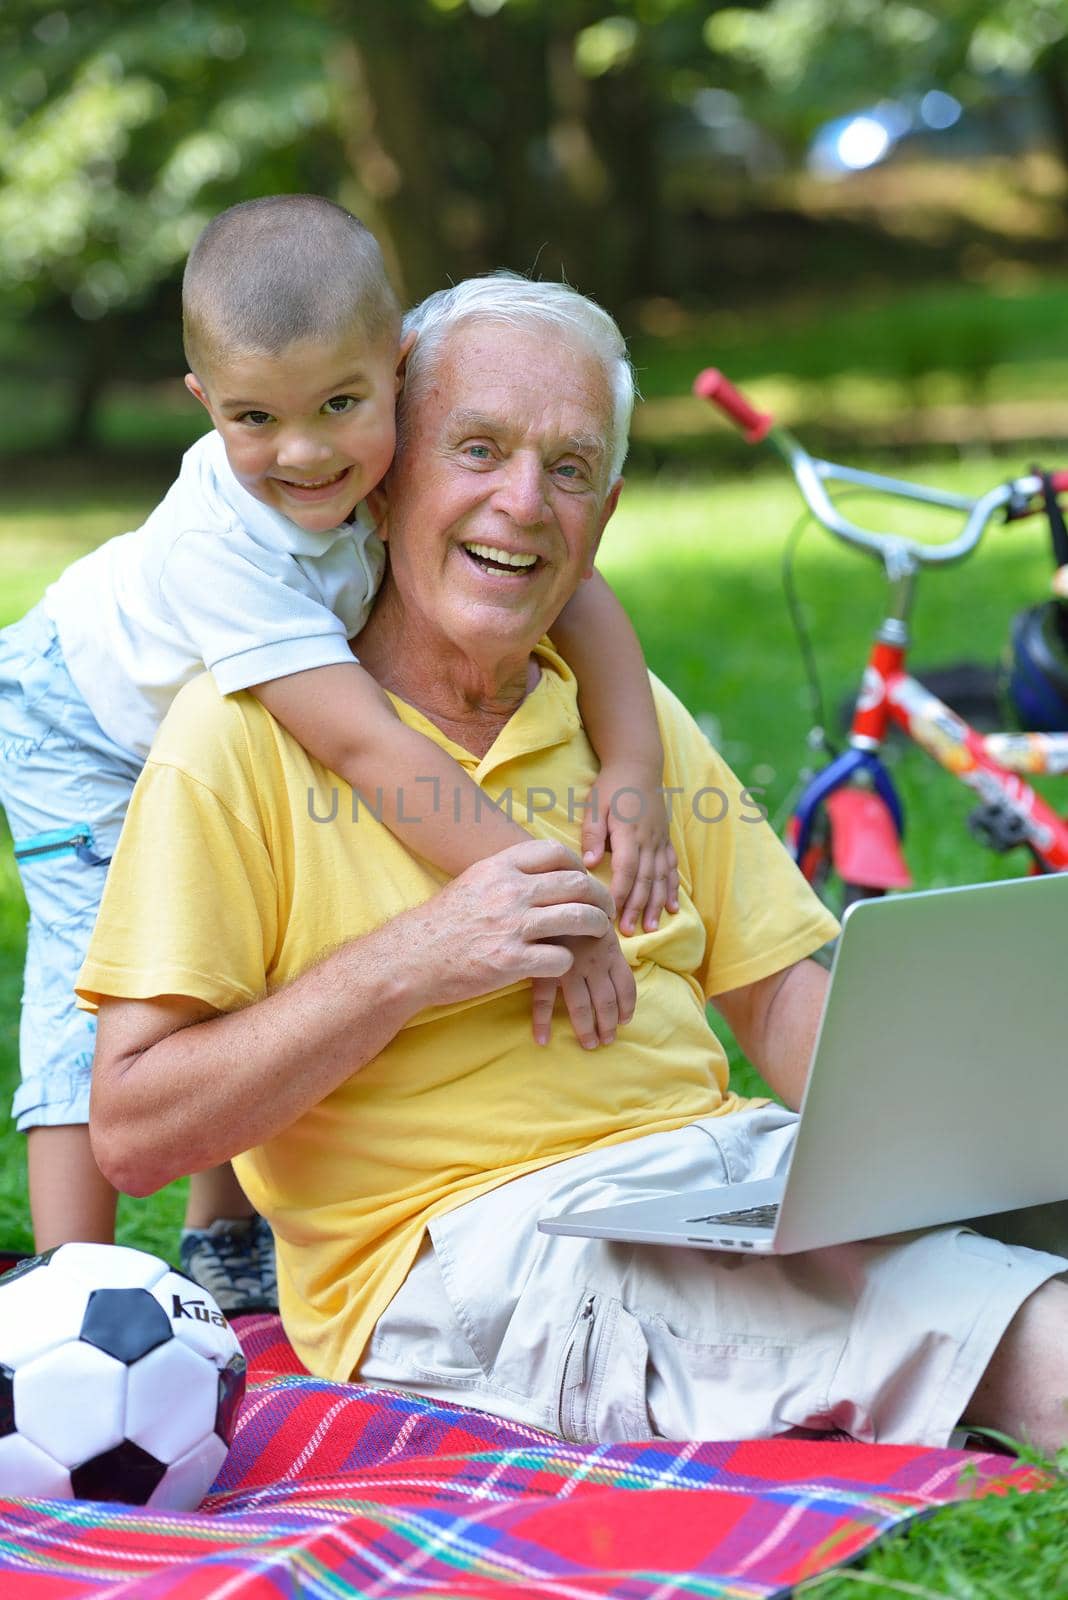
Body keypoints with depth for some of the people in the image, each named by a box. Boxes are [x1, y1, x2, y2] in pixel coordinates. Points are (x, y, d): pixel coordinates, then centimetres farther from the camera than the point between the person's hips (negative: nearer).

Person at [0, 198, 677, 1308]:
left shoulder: (424, 457, -31)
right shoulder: (217, 541, -45)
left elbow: (571, 587, -26)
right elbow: (365, 746, -52)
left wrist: (632, 777, -41)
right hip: (93, 726, -5)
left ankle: (225, 1237, 23)